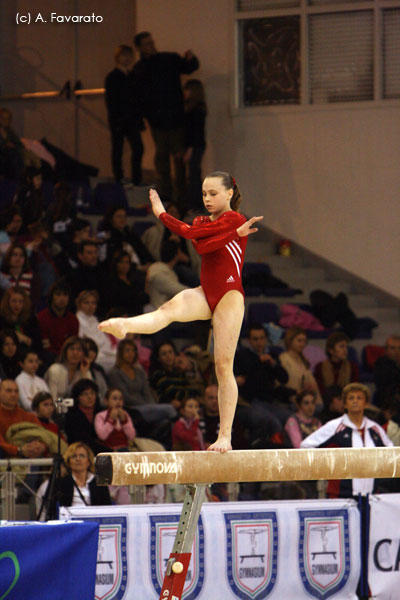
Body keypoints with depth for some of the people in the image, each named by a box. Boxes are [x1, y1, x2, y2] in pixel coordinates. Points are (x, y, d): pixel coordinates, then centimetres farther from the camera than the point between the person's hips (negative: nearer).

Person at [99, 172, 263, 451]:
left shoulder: (235, 219, -3)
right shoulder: (204, 222, 19)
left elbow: (190, 232, -10)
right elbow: (201, 246, -6)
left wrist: (161, 213, 2)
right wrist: (235, 234, -14)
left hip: (229, 294, -5)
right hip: (205, 293, 5)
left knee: (224, 366, -6)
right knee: (170, 308, -29)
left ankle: (225, 436, -4)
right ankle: (123, 325, -61)